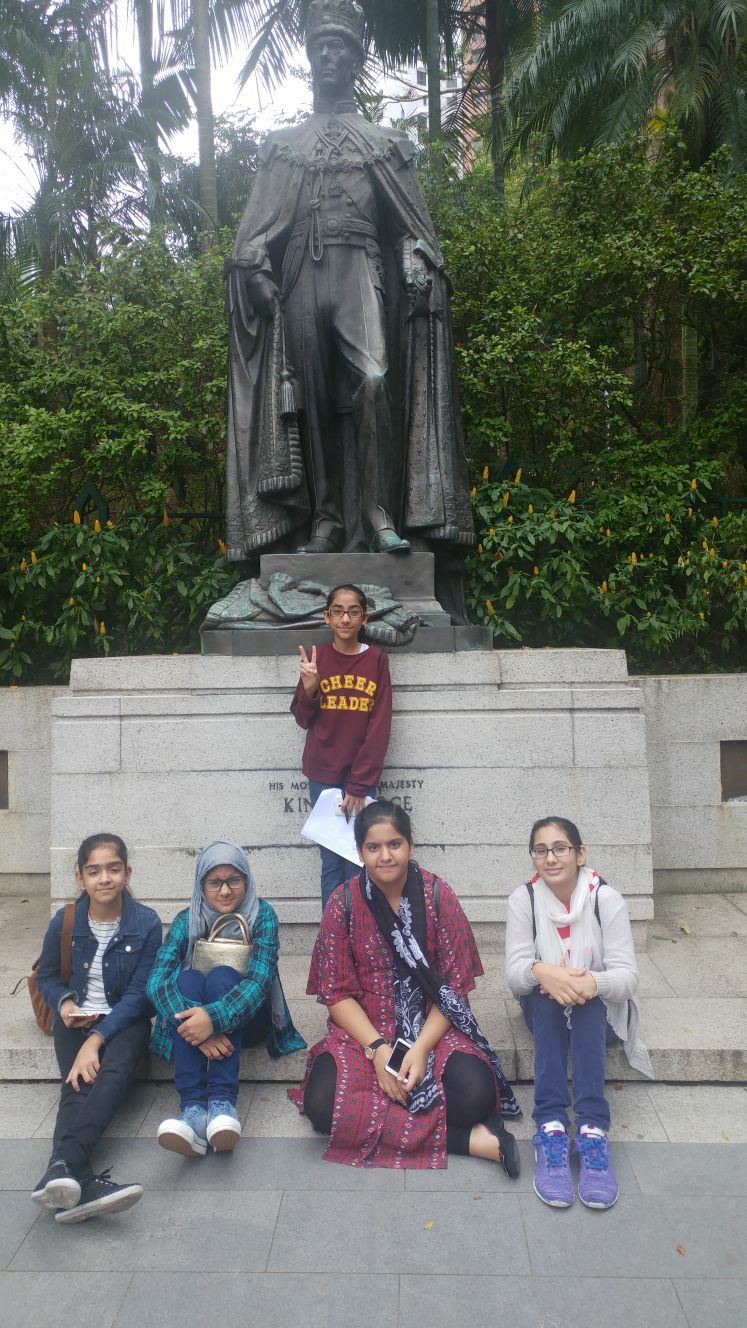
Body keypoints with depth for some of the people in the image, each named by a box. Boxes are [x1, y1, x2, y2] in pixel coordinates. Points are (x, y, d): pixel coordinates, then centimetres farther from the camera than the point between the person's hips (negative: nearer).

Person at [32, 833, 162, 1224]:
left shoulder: (146, 923, -9)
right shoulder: (65, 922, -3)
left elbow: (138, 993, -10)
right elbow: (46, 975, 13)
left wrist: (96, 1040, -22)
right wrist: (64, 1003, -9)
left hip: (124, 1019, -1)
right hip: (75, 1019, 2)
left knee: (115, 1072, -33)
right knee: (76, 1086, -27)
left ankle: (62, 1168, -48)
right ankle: (81, 1182, -47)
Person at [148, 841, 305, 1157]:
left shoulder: (261, 914, -8)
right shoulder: (187, 921, -3)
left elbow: (260, 979, -23)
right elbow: (156, 981, -18)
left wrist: (214, 1018, -42)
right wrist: (197, 1024, -38)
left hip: (246, 1021, -1)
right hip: (197, 1025, 2)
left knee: (222, 975, -31)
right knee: (189, 978, -30)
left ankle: (223, 1102, -42)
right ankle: (193, 1107, -44)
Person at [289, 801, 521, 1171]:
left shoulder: (438, 895, -5)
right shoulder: (343, 902, -4)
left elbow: (457, 984, -5)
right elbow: (336, 992, -4)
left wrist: (422, 1047, -19)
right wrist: (377, 1048, -18)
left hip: (433, 1025, -1)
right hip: (362, 1028, 2)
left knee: (475, 1092, -31)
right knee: (321, 1103, -28)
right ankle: (467, 1137, -21)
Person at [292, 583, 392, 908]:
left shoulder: (376, 660, -1)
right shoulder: (316, 658, 3)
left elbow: (379, 727, -4)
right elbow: (303, 720, 7)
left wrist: (359, 784, -10)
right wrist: (308, 688, -13)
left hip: (362, 776, -1)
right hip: (322, 774, 1)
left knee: (358, 864, -1)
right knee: (331, 862, 3)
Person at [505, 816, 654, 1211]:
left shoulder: (607, 898, -14)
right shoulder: (523, 899, -10)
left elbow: (628, 976, -19)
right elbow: (514, 974, -16)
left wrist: (593, 982, -42)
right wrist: (540, 971, -40)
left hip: (598, 1009, -1)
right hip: (543, 1010, 1)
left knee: (585, 998, -34)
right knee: (548, 994, -33)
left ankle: (593, 1130, -45)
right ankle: (551, 1128, -43)